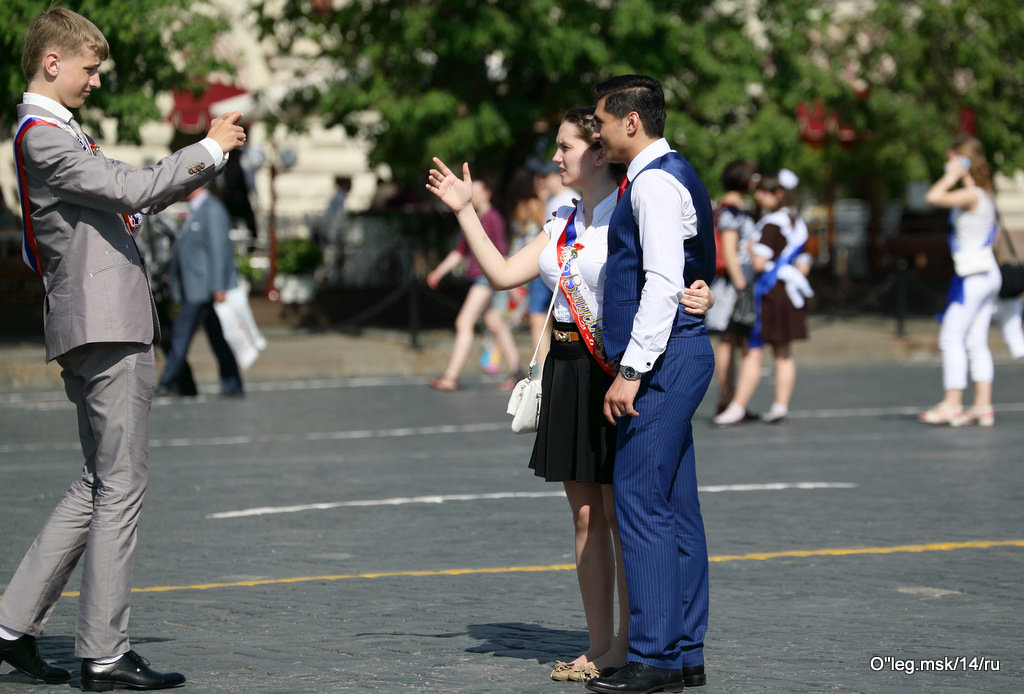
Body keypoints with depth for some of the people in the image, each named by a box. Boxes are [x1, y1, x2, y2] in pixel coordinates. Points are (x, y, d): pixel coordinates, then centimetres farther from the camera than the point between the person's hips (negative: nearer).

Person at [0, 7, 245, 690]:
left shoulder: (60, 134, 21)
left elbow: (136, 194, 26)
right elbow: (131, 189, -20)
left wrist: (210, 155, 17)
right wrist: (208, 149, -9)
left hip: (99, 330, 10)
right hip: (105, 329, -10)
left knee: (99, 486, 13)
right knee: (119, 488, -7)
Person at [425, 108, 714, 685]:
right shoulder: (565, 223, 15)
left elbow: (677, 281, -11)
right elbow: (504, 273, 14)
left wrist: (702, 299, -33)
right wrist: (464, 210, 13)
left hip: (616, 371, -7)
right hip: (568, 373, 7)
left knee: (622, 514, 0)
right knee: (586, 516, 10)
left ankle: (630, 643, 9)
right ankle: (600, 644, 16)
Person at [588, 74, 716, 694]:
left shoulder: (656, 182, -13)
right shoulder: (666, 176, 19)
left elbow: (664, 283, -21)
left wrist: (631, 371, -22)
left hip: (662, 361, -10)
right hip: (675, 359, 10)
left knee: (642, 502, -10)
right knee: (676, 507, 11)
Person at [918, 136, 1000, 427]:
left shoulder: (970, 195, -15)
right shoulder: (985, 195, 12)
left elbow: (933, 197, -26)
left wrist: (953, 175, -15)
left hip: (973, 278, -9)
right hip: (989, 274, 9)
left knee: (952, 338, -5)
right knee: (976, 342, 9)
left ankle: (952, 404, -6)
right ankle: (983, 406, 8)